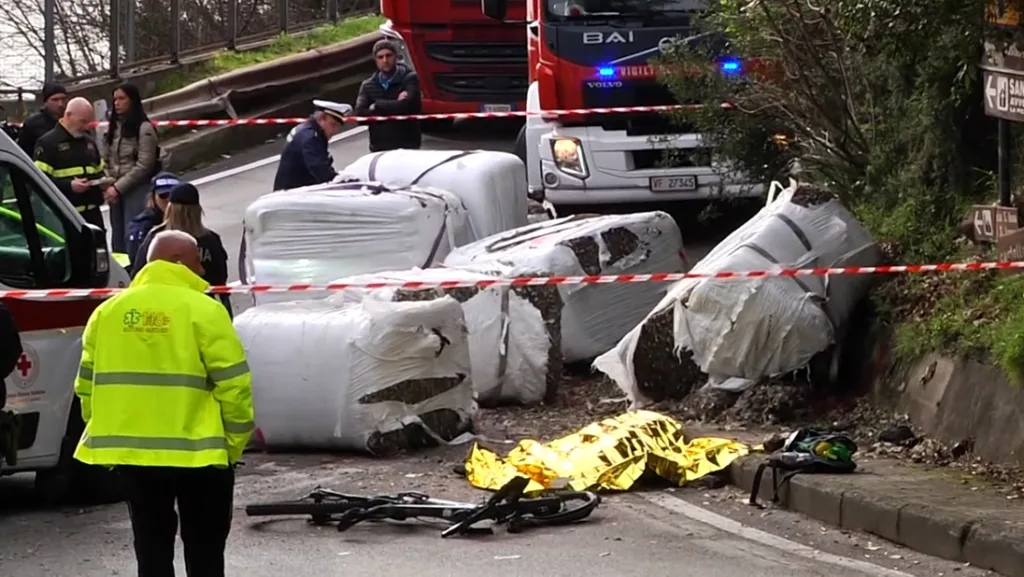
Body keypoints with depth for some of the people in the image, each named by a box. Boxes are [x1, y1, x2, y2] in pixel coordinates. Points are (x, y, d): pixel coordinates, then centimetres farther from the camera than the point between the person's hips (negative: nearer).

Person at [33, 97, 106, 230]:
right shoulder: (48, 143, -5)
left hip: (92, 213, 7)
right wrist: (69, 185, -24)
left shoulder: (89, 141, 20)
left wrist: (103, 182, 6)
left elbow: (99, 172, 31)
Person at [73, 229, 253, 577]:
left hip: (131, 449, 4)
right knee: (204, 549, 8)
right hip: (197, 451, -4)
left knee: (152, 548, 12)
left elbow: (87, 385, 8)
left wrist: (106, 438, 17)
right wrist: (236, 441, -1)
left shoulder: (107, 312, 6)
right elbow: (233, 384, -13)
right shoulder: (203, 310, -10)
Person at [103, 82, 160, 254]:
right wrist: (108, 185, -3)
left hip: (137, 190, -7)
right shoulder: (113, 127, 13)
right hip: (116, 191, 7)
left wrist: (118, 187, -13)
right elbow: (106, 161, 14)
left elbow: (144, 166, -12)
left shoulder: (144, 128, -8)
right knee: (117, 240, 9)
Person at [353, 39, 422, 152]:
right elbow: (360, 114, -6)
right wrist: (394, 106, -13)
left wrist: (377, 106, -6)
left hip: (407, 147, -3)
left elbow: (407, 105, -18)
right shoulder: (368, 86, 8)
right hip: (379, 147, 3)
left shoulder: (409, 79, -2)